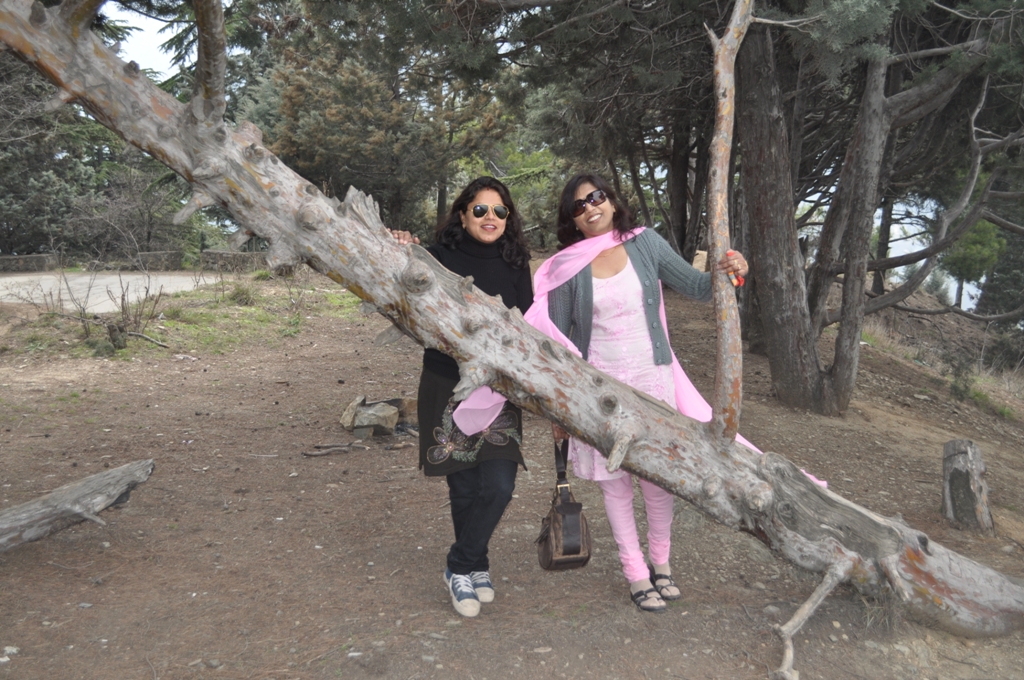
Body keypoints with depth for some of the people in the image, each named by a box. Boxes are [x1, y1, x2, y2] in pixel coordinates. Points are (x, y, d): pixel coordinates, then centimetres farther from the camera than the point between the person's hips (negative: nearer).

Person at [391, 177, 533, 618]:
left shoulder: (515, 266, 5)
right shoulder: (440, 259, -4)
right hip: (448, 387, -2)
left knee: (499, 486, -7)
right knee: (464, 488, 6)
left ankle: (462, 567, 15)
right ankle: (474, 567, 28)